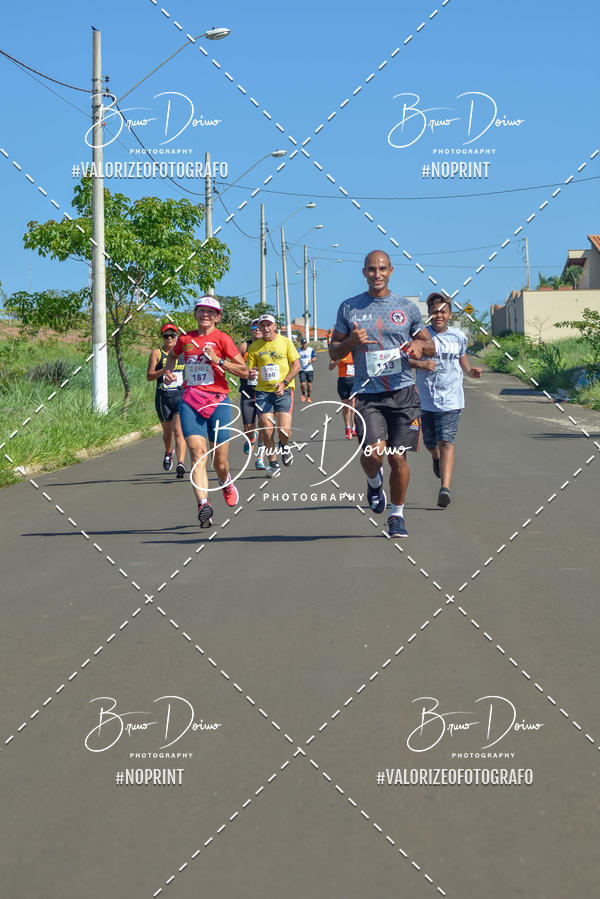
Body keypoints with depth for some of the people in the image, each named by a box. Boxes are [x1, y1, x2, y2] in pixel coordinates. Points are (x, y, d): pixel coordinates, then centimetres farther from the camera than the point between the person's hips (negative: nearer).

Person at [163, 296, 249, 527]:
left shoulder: (222, 338, 0)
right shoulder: (185, 339, 10)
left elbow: (244, 371, -3)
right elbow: (172, 354, 34)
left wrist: (219, 360, -14)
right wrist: (168, 371, 14)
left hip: (218, 401, -2)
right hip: (190, 401, 2)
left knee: (220, 460, 4)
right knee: (197, 452, -18)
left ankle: (226, 482, 40)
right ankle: (203, 504, -28)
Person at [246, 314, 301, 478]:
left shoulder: (285, 342, 3)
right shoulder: (254, 347, 7)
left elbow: (296, 364, 3)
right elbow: (249, 371, 10)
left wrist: (284, 383, -10)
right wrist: (251, 374, -15)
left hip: (283, 390, -2)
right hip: (263, 391, 2)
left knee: (284, 430, -13)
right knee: (266, 430, -7)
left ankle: (284, 446, 23)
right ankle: (273, 464, 9)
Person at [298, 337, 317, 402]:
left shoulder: (311, 350, 3)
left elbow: (314, 358, 1)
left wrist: (311, 360, -20)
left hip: (310, 369, 0)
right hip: (301, 370, 0)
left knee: (309, 385, 3)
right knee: (302, 384, -12)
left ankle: (308, 397, 21)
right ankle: (303, 394, 15)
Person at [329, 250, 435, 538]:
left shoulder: (406, 307, 8)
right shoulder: (349, 308, 7)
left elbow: (430, 346, 17)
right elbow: (334, 353, 11)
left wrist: (419, 346, -7)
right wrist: (351, 341, -10)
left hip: (403, 393, 1)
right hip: (367, 395, -1)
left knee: (398, 458, 1)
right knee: (374, 453, -18)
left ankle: (397, 516, 21)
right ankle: (373, 481, 18)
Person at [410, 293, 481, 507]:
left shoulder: (458, 336, 5)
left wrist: (470, 371, 6)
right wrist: (420, 364, -16)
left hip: (451, 399, -1)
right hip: (426, 399, 1)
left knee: (446, 441, -14)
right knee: (430, 441, 14)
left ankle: (445, 488, -22)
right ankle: (436, 458, 52)